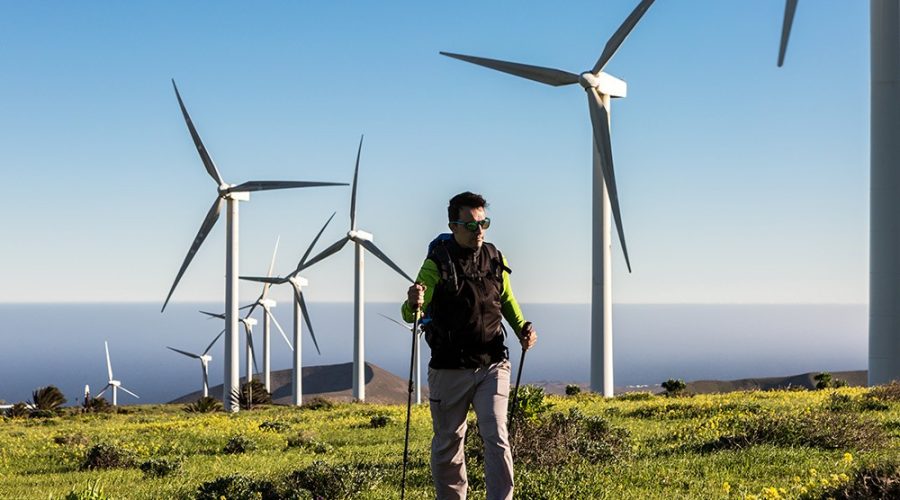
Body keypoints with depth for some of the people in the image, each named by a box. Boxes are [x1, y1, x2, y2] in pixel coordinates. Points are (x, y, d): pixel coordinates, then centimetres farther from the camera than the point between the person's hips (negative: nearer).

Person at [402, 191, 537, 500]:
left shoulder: (495, 260, 5)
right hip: (450, 369, -2)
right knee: (448, 443, 10)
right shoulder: (437, 263, -7)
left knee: (496, 437, -10)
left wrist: (522, 328, 4)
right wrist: (413, 305, -36)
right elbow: (410, 314, -12)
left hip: (492, 365, 2)